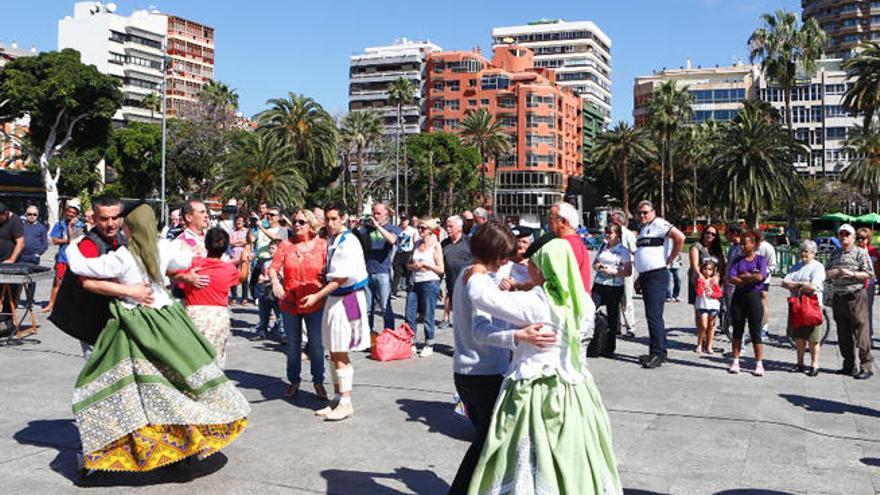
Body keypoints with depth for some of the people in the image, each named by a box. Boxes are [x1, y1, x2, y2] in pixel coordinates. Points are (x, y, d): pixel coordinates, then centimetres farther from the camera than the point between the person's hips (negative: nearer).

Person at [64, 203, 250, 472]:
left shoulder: (121, 258, -15)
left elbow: (79, 266, -10)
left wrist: (73, 245, 8)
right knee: (186, 372, 13)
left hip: (133, 327, -4)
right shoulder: (164, 249, -3)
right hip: (166, 320, 5)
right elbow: (186, 260, 16)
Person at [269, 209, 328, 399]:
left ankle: (318, 382, 18)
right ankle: (294, 381, 28)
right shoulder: (286, 244, 1)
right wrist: (275, 280, -22)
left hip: (315, 303, -2)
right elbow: (273, 267, -3)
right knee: (293, 344, 13)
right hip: (289, 302, 2)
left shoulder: (321, 245, -3)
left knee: (316, 344, 3)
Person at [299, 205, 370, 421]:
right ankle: (338, 399, 22)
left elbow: (342, 278, -20)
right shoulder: (331, 240, 11)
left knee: (340, 354, -6)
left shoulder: (348, 243, -17)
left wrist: (317, 296, -22)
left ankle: (346, 403, 2)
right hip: (334, 297, 9)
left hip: (348, 298, -9)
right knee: (334, 353, 13)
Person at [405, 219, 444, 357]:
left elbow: (440, 269, -6)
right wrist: (414, 266, -5)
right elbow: (408, 265, 16)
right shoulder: (417, 244, 13)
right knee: (409, 315, 4)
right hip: (415, 283, 6)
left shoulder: (435, 245, -2)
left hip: (430, 283, -6)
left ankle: (429, 345, 12)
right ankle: (411, 343, 15)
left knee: (428, 316, 0)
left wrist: (424, 264, -12)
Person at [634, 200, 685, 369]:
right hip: (645, 276, 10)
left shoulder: (659, 224, -8)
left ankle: (658, 354, -9)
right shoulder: (642, 229, 20)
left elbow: (680, 237, -21)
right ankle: (660, 351, 19)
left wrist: (670, 259, -13)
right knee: (651, 315, 12)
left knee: (654, 315, -12)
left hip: (657, 275, -10)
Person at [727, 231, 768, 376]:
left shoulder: (760, 259, 1)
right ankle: (735, 362, 14)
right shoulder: (738, 260, 8)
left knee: (755, 332, -1)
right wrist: (750, 278, -12)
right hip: (738, 297, 3)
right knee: (737, 330, 7)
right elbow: (731, 278, -6)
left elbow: (760, 277, -17)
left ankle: (759, 364, 5)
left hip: (754, 297, -3)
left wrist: (742, 276, -7)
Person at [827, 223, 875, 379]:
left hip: (856, 297, -6)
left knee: (861, 332, -8)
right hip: (838, 298, 6)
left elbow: (870, 274, -7)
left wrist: (852, 274, -18)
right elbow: (827, 274, 21)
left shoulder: (861, 253, -1)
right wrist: (830, 273, -1)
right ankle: (849, 365, 19)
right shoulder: (835, 254, 16)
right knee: (843, 334, 10)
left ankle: (866, 366, -4)